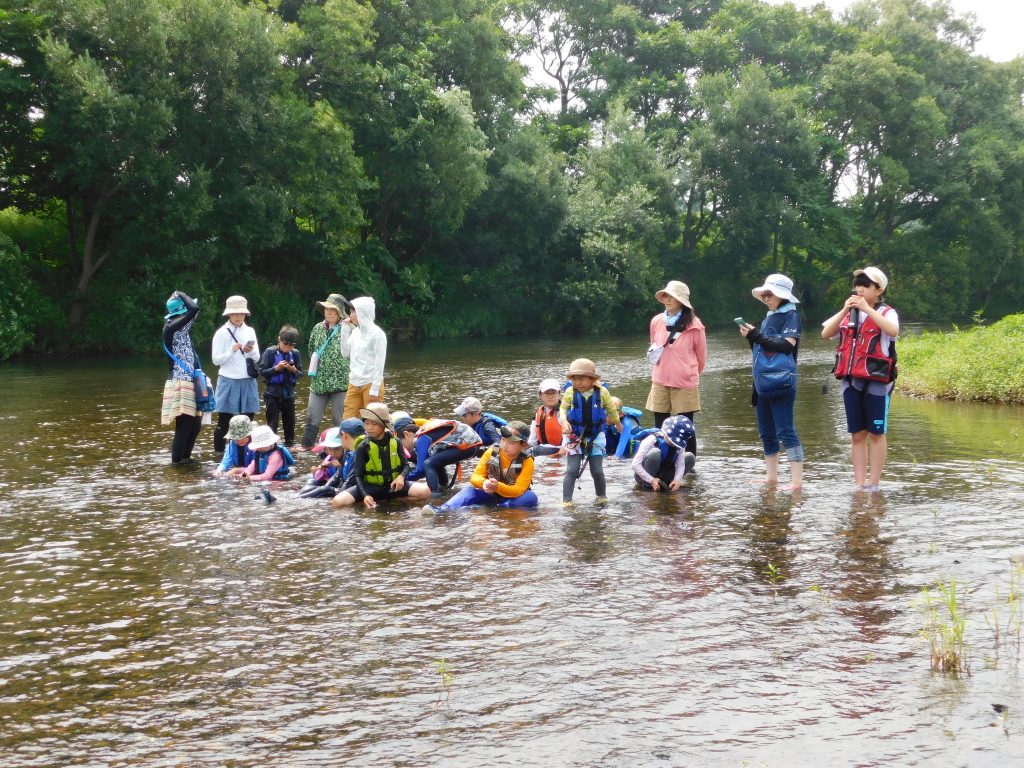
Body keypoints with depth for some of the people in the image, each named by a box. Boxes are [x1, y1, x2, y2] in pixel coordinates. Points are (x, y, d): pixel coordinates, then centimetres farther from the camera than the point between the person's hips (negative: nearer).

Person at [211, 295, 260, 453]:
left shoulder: (250, 332, 8)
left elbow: (256, 359, 9)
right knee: (224, 421, 1)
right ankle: (219, 453, 7)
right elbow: (216, 360, -5)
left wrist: (251, 351, -12)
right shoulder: (222, 333, -3)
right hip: (228, 381, -3)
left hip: (247, 382, 3)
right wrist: (231, 351, -19)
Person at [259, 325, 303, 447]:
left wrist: (294, 370, -17)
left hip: (289, 392, 3)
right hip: (273, 392, -3)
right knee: (272, 421, -2)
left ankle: (290, 444, 27)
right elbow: (262, 371, -9)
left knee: (289, 420, 13)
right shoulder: (270, 352, -9)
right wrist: (276, 368, -21)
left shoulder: (295, 353, -1)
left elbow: (300, 373, 4)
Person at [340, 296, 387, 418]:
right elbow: (345, 353, 11)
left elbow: (379, 364, -12)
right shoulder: (355, 332, 11)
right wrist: (345, 329, 6)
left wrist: (375, 389, -15)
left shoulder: (377, 333, -10)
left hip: (370, 384, -7)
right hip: (354, 384, 7)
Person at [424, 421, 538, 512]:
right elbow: (475, 476, -11)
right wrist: (484, 483, -36)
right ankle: (444, 509, -51)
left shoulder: (527, 462, -16)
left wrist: (498, 486, -44)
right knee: (469, 491, -23)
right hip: (489, 494, 2)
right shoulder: (491, 452, -7)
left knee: (531, 497, -32)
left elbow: (518, 490, -26)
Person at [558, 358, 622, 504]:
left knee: (597, 470, -1)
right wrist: (564, 421, -19)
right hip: (574, 436, 0)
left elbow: (611, 410, 9)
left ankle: (602, 496, 24)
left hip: (595, 435, 0)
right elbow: (563, 408, 2)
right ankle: (566, 500, -6)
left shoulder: (602, 392, -7)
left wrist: (618, 423, 25)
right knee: (572, 470, -9)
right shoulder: (570, 392, -8)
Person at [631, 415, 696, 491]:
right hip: (644, 476, -6)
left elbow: (680, 465, -14)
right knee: (655, 452, -34)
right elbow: (635, 464, -29)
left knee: (690, 457, -6)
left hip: (662, 475, 6)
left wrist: (677, 479, -34)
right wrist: (651, 480, -37)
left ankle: (664, 482, -3)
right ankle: (647, 483, -20)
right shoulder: (652, 440, -25)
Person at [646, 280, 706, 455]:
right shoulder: (656, 321, 4)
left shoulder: (693, 324, -8)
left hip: (685, 384, -4)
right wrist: (653, 353, 6)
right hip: (660, 382, 4)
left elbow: (701, 356, 4)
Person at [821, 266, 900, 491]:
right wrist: (844, 310, -12)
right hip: (851, 381, 4)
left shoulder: (886, 313, -2)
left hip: (877, 382, -4)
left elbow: (893, 331, -24)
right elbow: (825, 334, -1)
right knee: (857, 434, 7)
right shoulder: (847, 313, 11)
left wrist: (867, 308, -24)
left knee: (876, 433, 4)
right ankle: (859, 484, 11)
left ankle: (873, 483, 9)